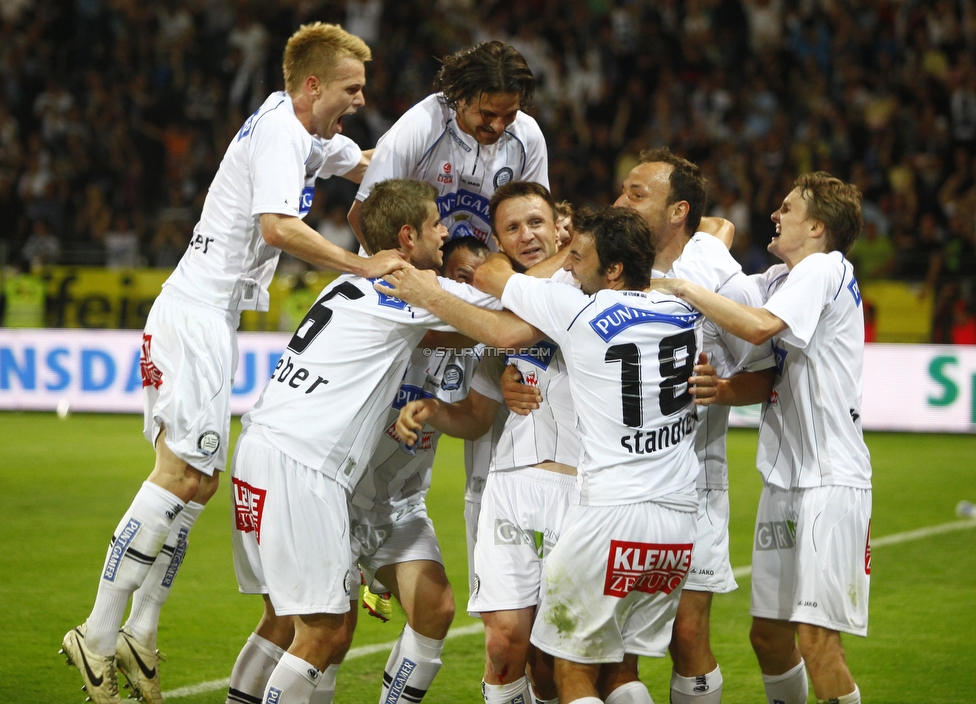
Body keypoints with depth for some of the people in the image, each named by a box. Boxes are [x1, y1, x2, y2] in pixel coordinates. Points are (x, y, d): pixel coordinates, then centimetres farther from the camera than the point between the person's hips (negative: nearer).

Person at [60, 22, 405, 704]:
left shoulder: (306, 132, 18)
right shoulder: (279, 131, -13)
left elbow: (367, 164, 37)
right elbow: (278, 226, -28)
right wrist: (362, 265, -28)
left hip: (211, 319, 11)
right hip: (197, 313, -11)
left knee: (199, 480, 8)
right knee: (181, 474, -15)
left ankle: (139, 636, 8)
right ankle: (98, 638, -14)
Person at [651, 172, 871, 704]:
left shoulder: (825, 269, -10)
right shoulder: (780, 279, 17)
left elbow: (760, 327, -24)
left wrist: (686, 289, -15)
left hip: (830, 480, -9)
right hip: (784, 479, 9)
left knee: (815, 638, -15)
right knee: (768, 633, 11)